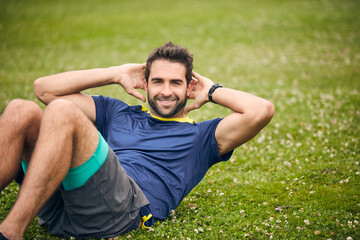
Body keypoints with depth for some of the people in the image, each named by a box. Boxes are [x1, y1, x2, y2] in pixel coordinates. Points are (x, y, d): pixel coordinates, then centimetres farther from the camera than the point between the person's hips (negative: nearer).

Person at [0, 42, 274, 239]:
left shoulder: (201, 136, 23)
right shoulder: (117, 112, 34)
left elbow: (262, 110, 7)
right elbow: (45, 87, 30)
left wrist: (212, 91, 21)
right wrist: (116, 75, 29)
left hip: (122, 206, -5)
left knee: (61, 111, -25)